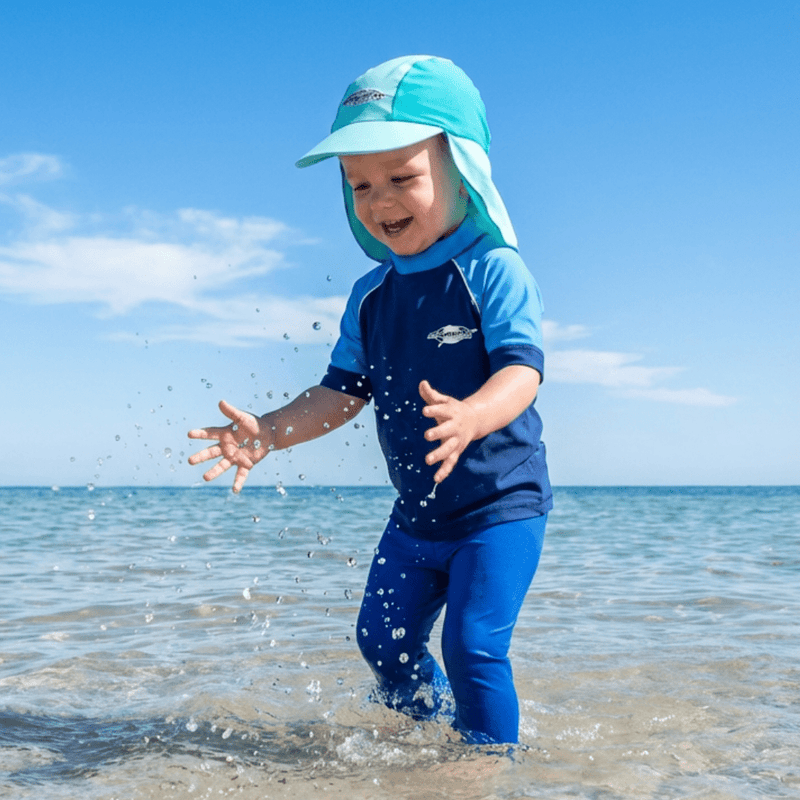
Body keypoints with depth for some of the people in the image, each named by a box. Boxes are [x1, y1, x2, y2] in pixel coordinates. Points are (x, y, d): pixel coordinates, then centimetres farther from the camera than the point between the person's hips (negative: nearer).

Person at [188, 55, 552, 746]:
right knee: (383, 638, 14)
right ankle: (432, 722, 41)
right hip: (417, 513, 7)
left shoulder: (495, 271, -15)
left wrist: (468, 417, -47)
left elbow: (521, 369, -26)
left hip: (501, 504, -6)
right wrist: (270, 430, -11)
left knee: (472, 645, -13)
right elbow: (343, 392, 5)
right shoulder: (370, 297, 4)